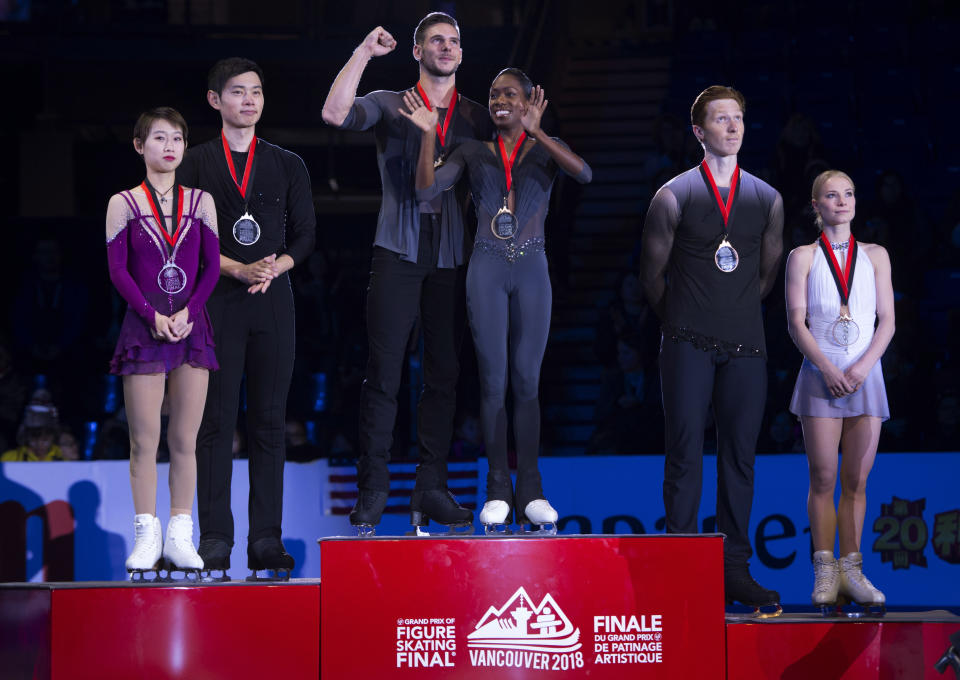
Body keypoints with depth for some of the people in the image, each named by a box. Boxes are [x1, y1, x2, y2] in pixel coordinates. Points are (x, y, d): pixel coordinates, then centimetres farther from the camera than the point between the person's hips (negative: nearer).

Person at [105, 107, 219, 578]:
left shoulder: (200, 202, 9)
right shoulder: (123, 204, 3)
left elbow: (212, 266, 5)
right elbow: (118, 270, -2)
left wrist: (187, 312, -8)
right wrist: (153, 316, -12)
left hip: (191, 327, 2)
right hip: (144, 328, -2)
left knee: (185, 440, 3)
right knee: (144, 441, -2)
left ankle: (180, 538, 9)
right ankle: (146, 538, 4)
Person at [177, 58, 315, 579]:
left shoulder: (288, 165, 15)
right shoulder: (196, 164, 8)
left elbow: (306, 234, 10)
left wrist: (275, 267, -9)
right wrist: (238, 269, -12)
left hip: (272, 302, 2)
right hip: (215, 302, -2)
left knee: (269, 421, 0)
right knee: (216, 422, -4)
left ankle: (267, 543, 2)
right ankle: (215, 542, -1)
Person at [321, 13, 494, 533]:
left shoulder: (478, 117, 15)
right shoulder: (390, 106, 8)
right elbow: (335, 114, -11)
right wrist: (365, 52, -8)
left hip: (451, 259, 3)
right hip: (397, 255, -3)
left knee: (444, 375, 3)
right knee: (383, 373, -6)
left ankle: (430, 491, 9)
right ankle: (372, 493, -3)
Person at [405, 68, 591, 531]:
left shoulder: (545, 149, 6)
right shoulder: (474, 153, 9)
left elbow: (584, 174, -15)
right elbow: (427, 190, -4)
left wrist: (536, 132, -24)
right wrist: (428, 134, -14)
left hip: (532, 271, 0)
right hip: (487, 269, 0)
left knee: (527, 382, 1)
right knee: (493, 380, -1)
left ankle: (530, 493, 6)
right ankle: (497, 491, 4)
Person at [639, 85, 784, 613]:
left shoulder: (767, 199, 10)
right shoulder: (674, 196, 1)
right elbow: (652, 275, 7)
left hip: (745, 344, 3)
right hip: (689, 345, -3)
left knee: (740, 455, 4)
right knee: (685, 453, -4)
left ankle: (735, 570, 9)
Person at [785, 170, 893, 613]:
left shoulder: (875, 256, 11)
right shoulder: (803, 257, 5)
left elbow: (887, 321, 6)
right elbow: (796, 322, -2)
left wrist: (862, 367, -10)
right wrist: (827, 369, -14)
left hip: (866, 376, 2)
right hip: (820, 376, -2)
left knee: (856, 481, 1)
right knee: (823, 479, -5)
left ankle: (851, 571, 5)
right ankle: (825, 572, -1)